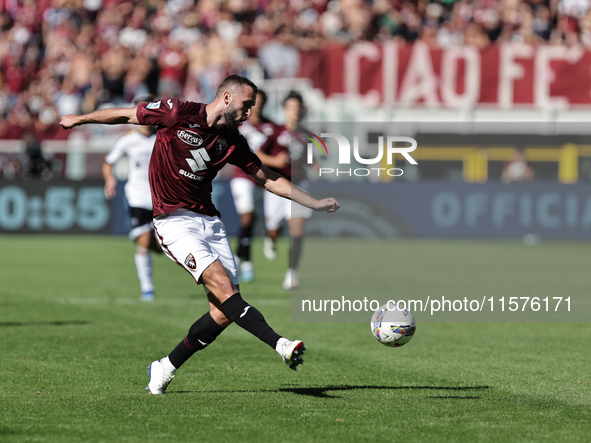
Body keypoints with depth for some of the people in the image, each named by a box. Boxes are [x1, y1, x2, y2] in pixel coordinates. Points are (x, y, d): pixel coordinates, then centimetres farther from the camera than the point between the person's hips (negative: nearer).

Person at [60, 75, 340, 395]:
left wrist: (315, 204, 12)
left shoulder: (232, 141, 7)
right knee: (221, 284, -24)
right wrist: (79, 119, 15)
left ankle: (165, 368, 11)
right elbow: (126, 115, 4)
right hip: (174, 221, -6)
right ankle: (281, 345, -35)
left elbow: (267, 178, 17)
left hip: (209, 221, 6)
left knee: (224, 312, -4)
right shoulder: (178, 113, -9)